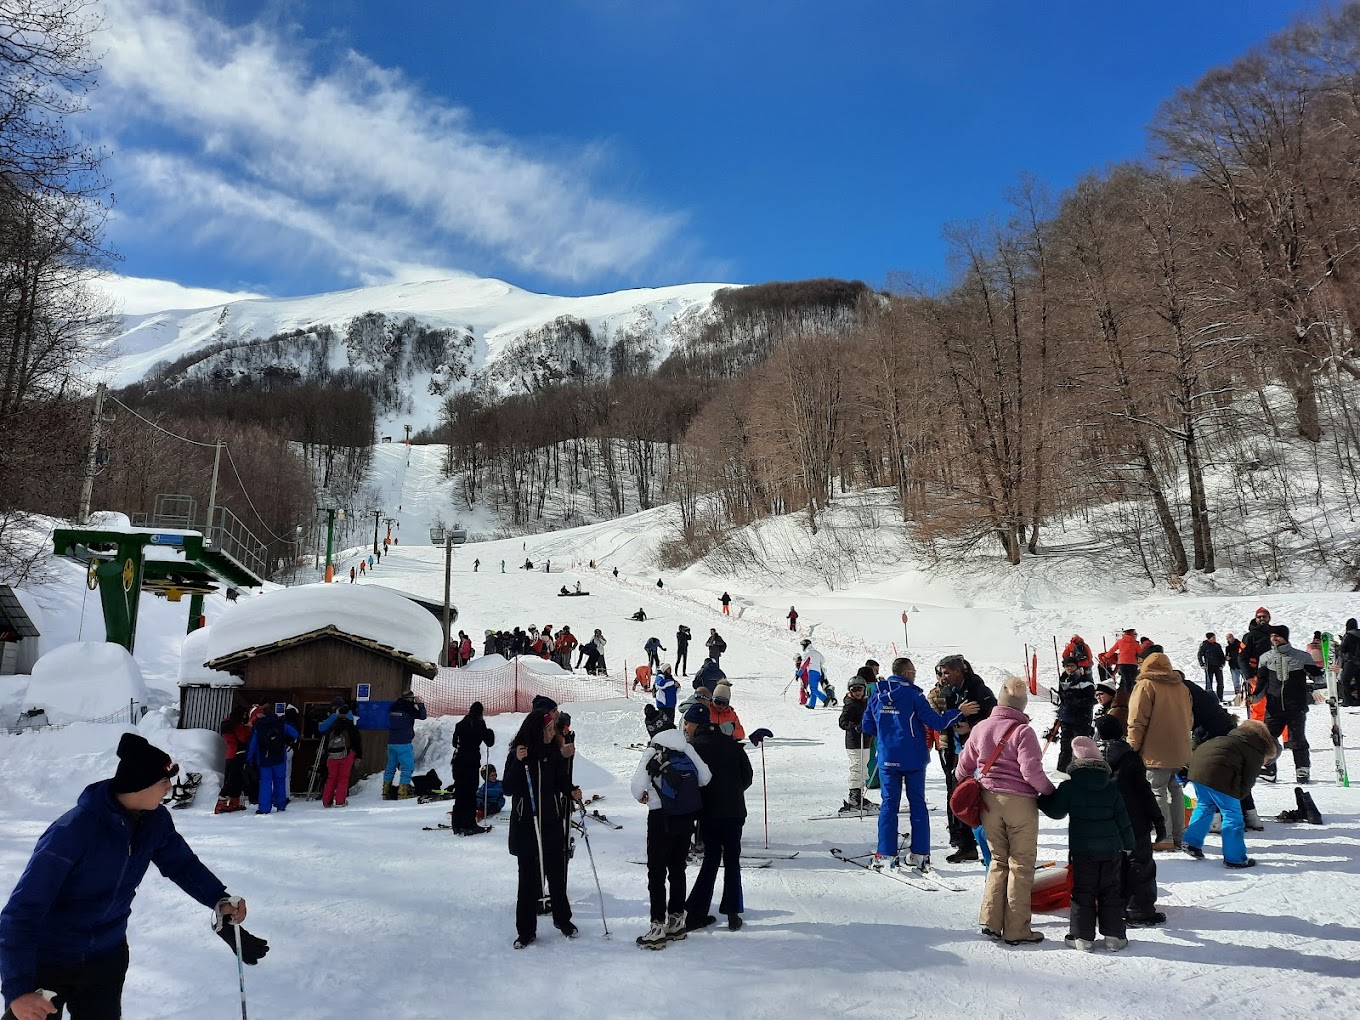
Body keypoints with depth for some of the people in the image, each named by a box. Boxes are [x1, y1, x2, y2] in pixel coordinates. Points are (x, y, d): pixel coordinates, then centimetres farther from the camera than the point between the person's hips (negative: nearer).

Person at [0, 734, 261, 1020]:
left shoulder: (155, 821, -11)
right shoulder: (72, 832, -29)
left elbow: (182, 864, 4)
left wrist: (220, 900, -11)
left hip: (108, 957, 5)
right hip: (46, 960, -5)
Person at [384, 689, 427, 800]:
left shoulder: (393, 707, 8)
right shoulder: (409, 708, -10)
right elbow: (422, 716, -3)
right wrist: (420, 704, 11)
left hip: (391, 742, 7)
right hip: (404, 743, -7)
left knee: (391, 766, 14)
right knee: (407, 766, -2)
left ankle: (386, 790, 17)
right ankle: (402, 792, -7)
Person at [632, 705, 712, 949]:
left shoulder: (653, 752, -13)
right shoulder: (687, 748, -2)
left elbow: (638, 784, -20)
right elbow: (705, 778, -1)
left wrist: (641, 797, 3)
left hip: (661, 818, -5)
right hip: (687, 818, 5)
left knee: (656, 872, 2)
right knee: (677, 869, 16)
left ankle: (657, 928, 1)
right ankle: (676, 921, 24)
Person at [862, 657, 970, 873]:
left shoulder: (878, 695, 3)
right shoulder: (913, 695, -10)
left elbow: (867, 726, 8)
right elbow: (936, 722, -13)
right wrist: (959, 712, -3)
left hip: (887, 759, 3)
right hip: (913, 759, -3)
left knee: (889, 804, 7)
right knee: (917, 804, 9)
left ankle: (886, 855, 3)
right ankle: (920, 855, 11)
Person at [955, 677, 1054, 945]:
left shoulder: (980, 727, 2)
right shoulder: (1023, 731, -14)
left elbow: (965, 764, 12)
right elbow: (1031, 771, -20)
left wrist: (961, 779, 33)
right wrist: (1049, 790, -2)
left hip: (988, 801, 5)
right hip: (1019, 802, -5)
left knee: (999, 860, 17)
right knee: (1021, 864, 6)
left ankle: (990, 921, 15)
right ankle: (1016, 930, 10)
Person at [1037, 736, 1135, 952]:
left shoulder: (1069, 786, -10)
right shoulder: (1111, 787, 0)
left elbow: (1056, 811, -5)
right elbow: (1122, 818, 5)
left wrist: (1043, 798, 13)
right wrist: (1128, 843, 17)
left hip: (1082, 850, -3)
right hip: (1111, 849, 3)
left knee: (1082, 892, 5)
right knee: (1111, 892, 14)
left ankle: (1083, 936, 5)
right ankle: (1115, 935, 16)